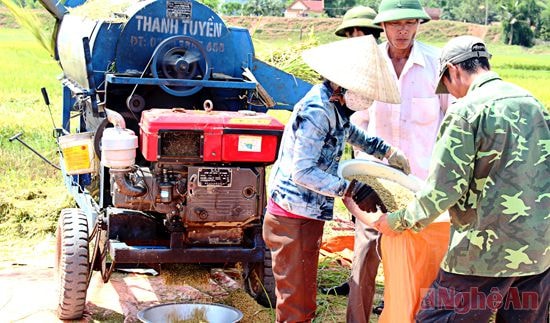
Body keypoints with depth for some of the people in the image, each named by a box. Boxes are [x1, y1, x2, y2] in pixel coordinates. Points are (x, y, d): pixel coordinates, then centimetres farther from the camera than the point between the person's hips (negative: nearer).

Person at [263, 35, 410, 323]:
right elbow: (302, 172, -28)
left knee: (305, 297, 19)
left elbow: (349, 132, 29)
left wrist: (386, 151, 18)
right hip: (293, 217, -10)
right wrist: (347, 189, -27)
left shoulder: (335, 105, 6)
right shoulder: (316, 112, -24)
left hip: (310, 215, 10)